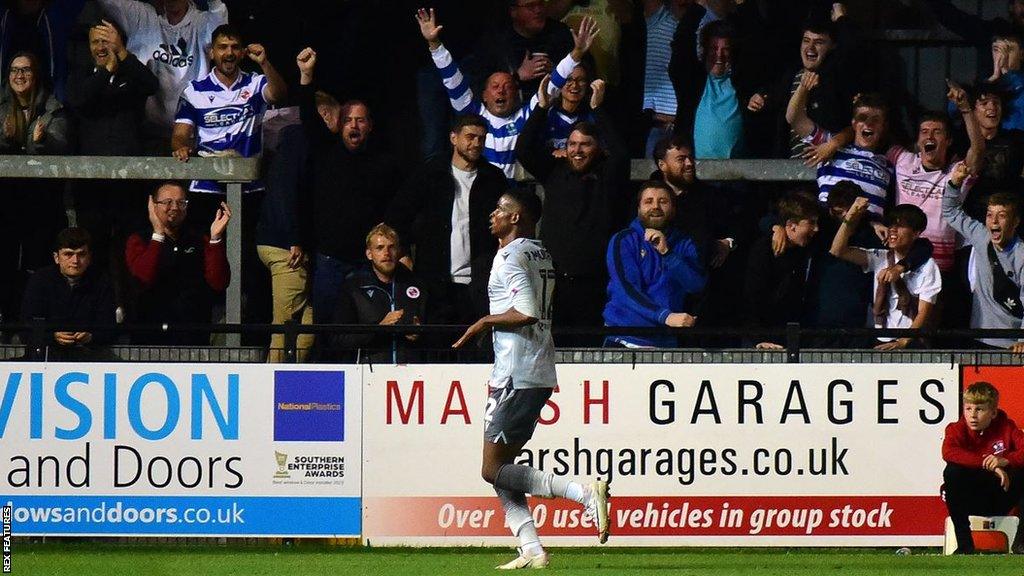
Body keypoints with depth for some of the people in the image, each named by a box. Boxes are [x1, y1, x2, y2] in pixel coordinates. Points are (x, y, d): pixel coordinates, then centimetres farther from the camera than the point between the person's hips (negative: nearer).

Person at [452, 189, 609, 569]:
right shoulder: (541, 255, 17)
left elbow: (526, 312, -22)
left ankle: (585, 494, -18)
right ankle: (532, 551, 4)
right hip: (540, 375, 10)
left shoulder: (511, 257, -12)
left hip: (515, 376, -10)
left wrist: (486, 322, -9)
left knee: (494, 470, -8)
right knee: (500, 468, 12)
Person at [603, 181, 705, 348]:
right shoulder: (623, 241, 3)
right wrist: (666, 316, -21)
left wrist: (666, 252, -16)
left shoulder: (684, 245, 12)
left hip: (667, 341, 3)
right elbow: (626, 290, -9)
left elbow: (696, 285, -4)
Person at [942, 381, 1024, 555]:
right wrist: (988, 464, -36)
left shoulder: (1006, 428, -4)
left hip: (1001, 499, 1)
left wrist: (1005, 460, -38)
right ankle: (964, 544, -26)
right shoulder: (958, 429, -8)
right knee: (952, 472, -30)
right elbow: (948, 452, -31)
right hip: (971, 500, -1)